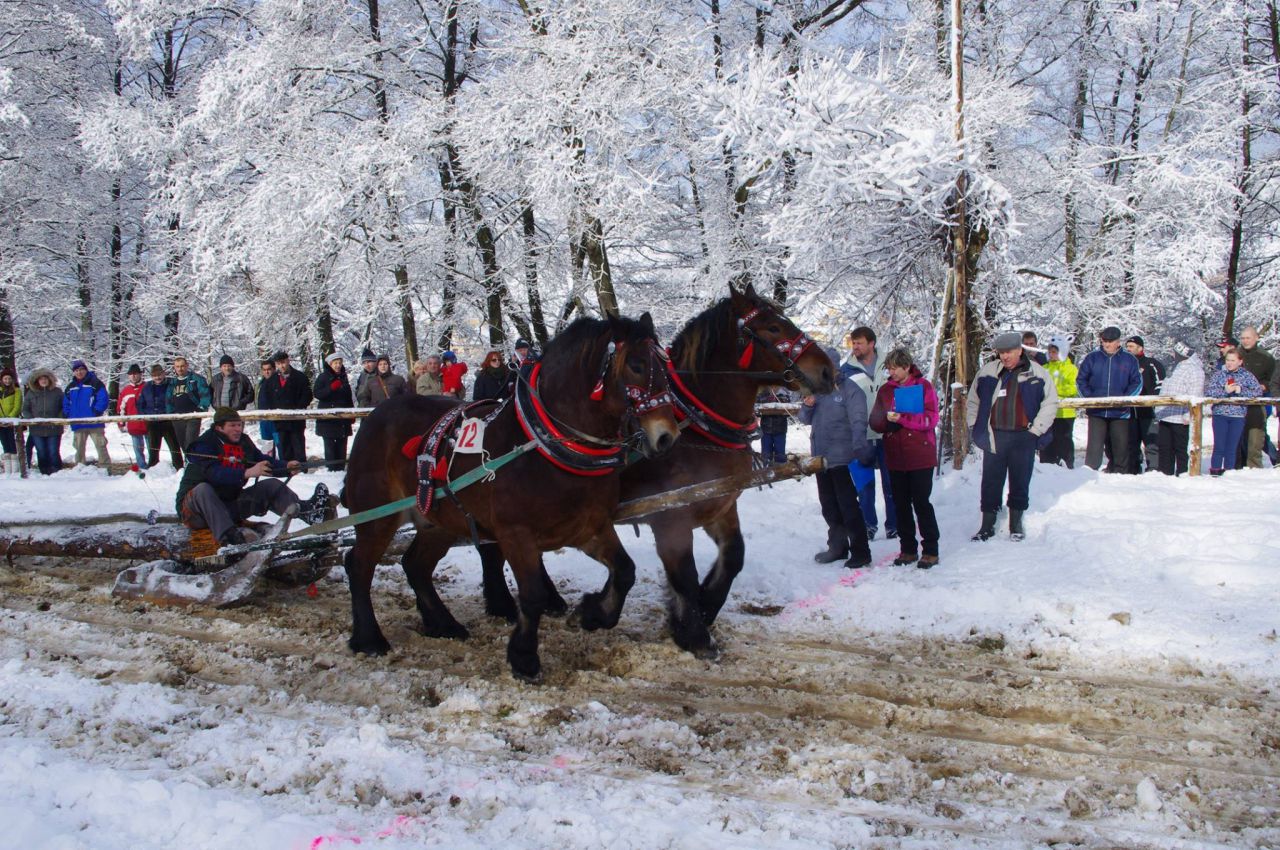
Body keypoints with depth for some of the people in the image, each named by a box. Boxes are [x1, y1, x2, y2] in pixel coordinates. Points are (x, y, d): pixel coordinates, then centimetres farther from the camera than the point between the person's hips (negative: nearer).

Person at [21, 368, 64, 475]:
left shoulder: (57, 392, 4)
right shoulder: (31, 393, 8)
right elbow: (25, 410, 11)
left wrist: (58, 419, -8)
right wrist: (32, 419, -6)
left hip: (54, 429, -2)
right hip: (37, 429, 2)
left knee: (53, 452, -4)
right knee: (41, 453, 5)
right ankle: (44, 473, 12)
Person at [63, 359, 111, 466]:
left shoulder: (95, 383, -2)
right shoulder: (71, 387, 14)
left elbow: (103, 399, -9)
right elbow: (66, 404, 17)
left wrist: (97, 411, -19)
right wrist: (68, 415, 1)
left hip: (95, 423, -5)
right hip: (78, 425, 5)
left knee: (101, 446, -4)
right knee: (79, 448, 11)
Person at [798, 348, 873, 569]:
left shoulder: (849, 390, -10)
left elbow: (858, 422, -18)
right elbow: (806, 419, 17)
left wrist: (859, 448, -31)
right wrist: (807, 406, -5)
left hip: (842, 459, -7)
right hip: (820, 458, 7)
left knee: (848, 507, -5)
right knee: (829, 507, 16)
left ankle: (860, 551, 2)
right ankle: (837, 546, 28)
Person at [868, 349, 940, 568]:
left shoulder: (923, 387, -4)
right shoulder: (885, 390, 9)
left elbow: (931, 419, -12)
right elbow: (875, 422, 7)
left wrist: (902, 418, -21)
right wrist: (887, 419, -14)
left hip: (920, 457, -5)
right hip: (895, 457, 5)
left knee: (921, 503, -3)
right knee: (901, 504, 9)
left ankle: (930, 551, 5)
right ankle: (908, 550, 18)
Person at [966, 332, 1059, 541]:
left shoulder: (1036, 373, -2)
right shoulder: (987, 372, 2)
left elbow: (1050, 402, 2)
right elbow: (973, 401, 13)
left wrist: (1036, 428, -3)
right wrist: (974, 427, 6)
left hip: (1023, 437, -1)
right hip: (993, 436, 1)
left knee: (1020, 483, 9)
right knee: (990, 483, 5)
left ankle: (1016, 523, 23)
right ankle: (987, 525, 15)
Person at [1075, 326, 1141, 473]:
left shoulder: (1129, 360, 4)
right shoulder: (1092, 358, 4)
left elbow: (1137, 383, 5)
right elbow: (1080, 380, 6)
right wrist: (1090, 398, -8)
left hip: (1120, 412, 0)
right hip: (1096, 412, 0)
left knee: (1121, 447, 6)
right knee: (1094, 446, -3)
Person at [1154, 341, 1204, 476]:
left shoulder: (1194, 369, -12)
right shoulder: (1176, 366, 19)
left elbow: (1194, 395, -19)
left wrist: (1188, 416, -23)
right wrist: (1159, 412, 25)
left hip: (1180, 419, -9)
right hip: (1165, 417, 9)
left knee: (1181, 449, -2)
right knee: (1164, 447, 11)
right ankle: (1165, 474, 17)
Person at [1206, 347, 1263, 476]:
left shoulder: (1247, 375, 5)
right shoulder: (1218, 374, 4)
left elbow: (1258, 391, -3)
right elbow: (1208, 391, -6)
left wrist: (1241, 390, -14)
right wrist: (1225, 391, -18)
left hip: (1238, 416, 0)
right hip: (1220, 414, 0)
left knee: (1231, 448, 4)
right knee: (1219, 447, -2)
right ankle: (1215, 472, 5)